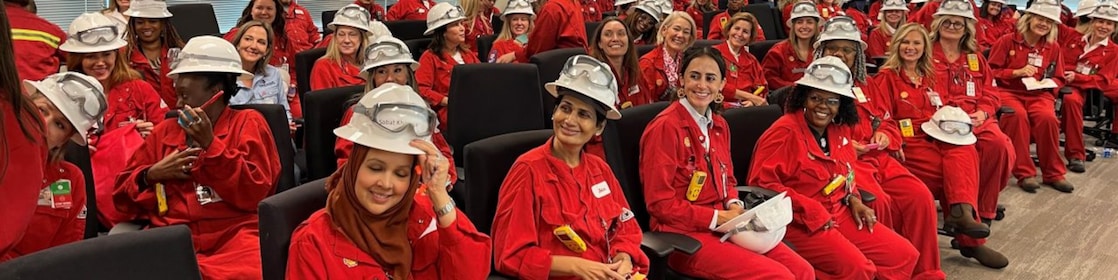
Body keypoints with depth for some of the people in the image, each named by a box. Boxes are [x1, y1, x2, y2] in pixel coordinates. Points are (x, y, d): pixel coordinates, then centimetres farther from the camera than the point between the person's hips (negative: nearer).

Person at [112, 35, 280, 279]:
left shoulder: (248, 123, 11)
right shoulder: (164, 131, 22)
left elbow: (254, 193, -2)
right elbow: (122, 194, 24)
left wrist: (210, 145, -7)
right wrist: (152, 175, 4)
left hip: (233, 237, -2)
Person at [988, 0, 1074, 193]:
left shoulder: (1053, 48, 12)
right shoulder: (1007, 42, 1)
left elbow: (1059, 79, 18)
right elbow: (991, 72, 0)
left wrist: (1049, 82, -5)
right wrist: (1017, 72, -13)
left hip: (1039, 94, 3)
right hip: (1009, 92, -3)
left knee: (1048, 118, -32)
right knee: (1018, 115, -37)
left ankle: (1053, 174, -15)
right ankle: (1024, 173, -26)